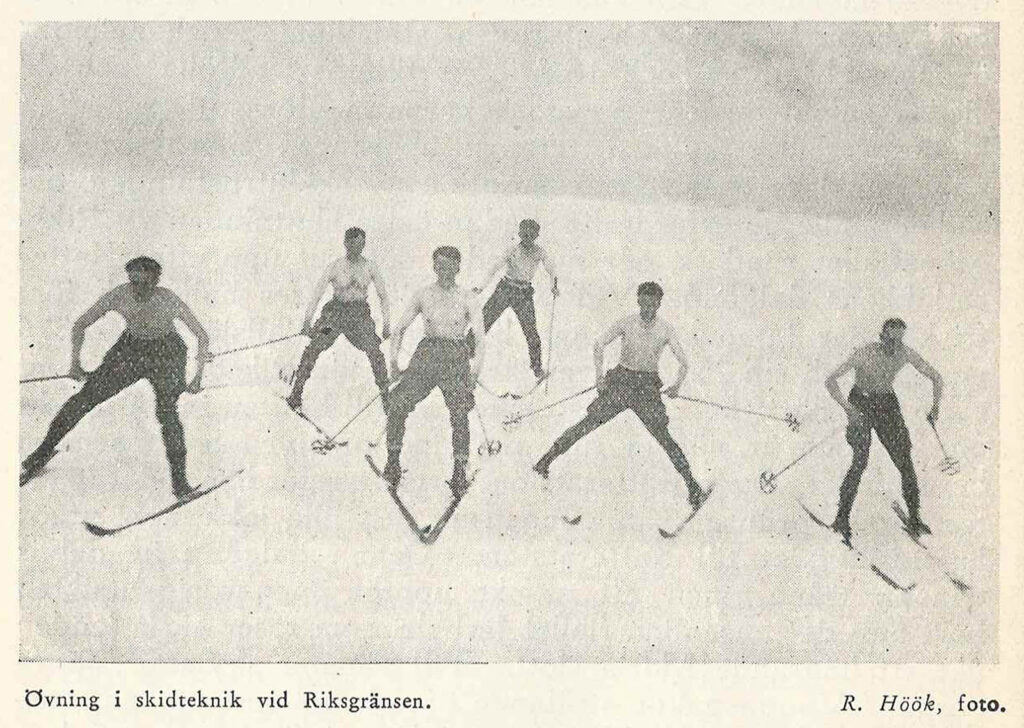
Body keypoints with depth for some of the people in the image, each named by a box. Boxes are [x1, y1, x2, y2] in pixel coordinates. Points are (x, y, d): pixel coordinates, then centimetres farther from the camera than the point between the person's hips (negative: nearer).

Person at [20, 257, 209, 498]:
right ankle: (44, 451, 7)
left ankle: (179, 478, -12)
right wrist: (75, 363, -19)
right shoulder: (117, 296, -22)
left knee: (166, 412, -22)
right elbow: (80, 326, -10)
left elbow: (202, 337, -19)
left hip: (166, 354, -3)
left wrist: (198, 377, -26)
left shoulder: (170, 302, -29)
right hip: (131, 348, 3)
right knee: (86, 397, -5)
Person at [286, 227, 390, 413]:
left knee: (375, 353, -17)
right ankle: (295, 394, -10)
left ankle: (385, 396, -7)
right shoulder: (335, 267, -5)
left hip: (360, 315, 1)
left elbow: (383, 296, 7)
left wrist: (387, 324, 1)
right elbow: (317, 293, -8)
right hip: (335, 312, -1)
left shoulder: (370, 267, 1)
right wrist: (307, 321, -17)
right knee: (313, 349, -15)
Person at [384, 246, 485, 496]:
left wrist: (475, 369, -17)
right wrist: (394, 359, 2)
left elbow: (479, 337, -3)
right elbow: (401, 327, 16)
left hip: (456, 356, -2)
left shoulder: (467, 299, 4)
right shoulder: (423, 295, 11)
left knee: (459, 414, -19)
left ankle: (459, 473, -13)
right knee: (398, 405, -17)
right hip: (427, 353, 2)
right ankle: (393, 460, -3)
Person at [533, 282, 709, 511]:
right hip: (620, 380, 0)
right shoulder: (626, 324, -5)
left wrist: (676, 385, -17)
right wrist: (600, 376, -10)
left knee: (663, 437, -10)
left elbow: (683, 362, -5)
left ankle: (693, 486, -7)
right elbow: (599, 345, -3)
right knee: (588, 424, -3)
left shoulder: (665, 331, -5)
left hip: (648, 387, 0)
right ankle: (546, 460, 5)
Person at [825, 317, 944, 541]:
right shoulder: (865, 354, -27)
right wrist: (848, 409, -41)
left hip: (887, 405, 4)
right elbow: (830, 381, -30)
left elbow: (935, 377, -2)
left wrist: (935, 406, -15)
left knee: (905, 462, -3)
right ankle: (842, 519, -14)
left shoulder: (906, 353, -15)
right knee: (860, 461, -20)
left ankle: (914, 519, 9)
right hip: (861, 404, -4)